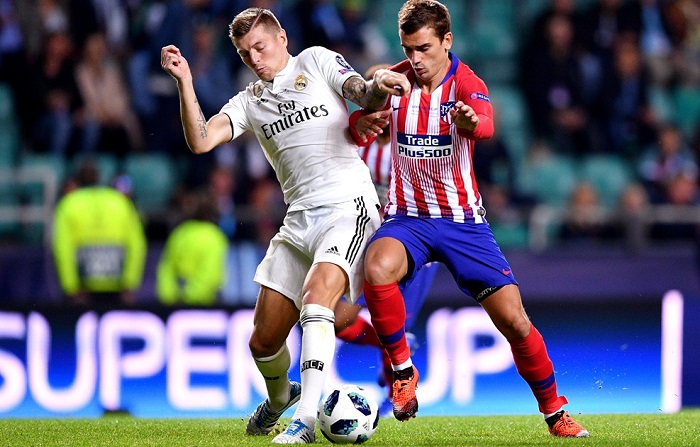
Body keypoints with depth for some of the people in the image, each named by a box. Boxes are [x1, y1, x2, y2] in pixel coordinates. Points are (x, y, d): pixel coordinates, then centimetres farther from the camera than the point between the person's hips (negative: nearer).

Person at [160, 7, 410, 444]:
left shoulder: (317, 61, 7)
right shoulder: (249, 101, 16)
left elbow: (366, 97, -8)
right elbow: (201, 141, 2)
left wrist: (378, 86, -32)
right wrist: (184, 83, -9)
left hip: (348, 207, -5)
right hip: (299, 222, 5)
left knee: (316, 296, -30)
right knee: (263, 342, 5)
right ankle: (279, 397, 38)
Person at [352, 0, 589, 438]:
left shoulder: (467, 84, -12)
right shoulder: (394, 80, -2)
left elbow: (486, 126, -33)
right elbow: (357, 129, 3)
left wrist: (469, 122, -59)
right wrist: (366, 121, -23)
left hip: (463, 220, -1)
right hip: (408, 217, 1)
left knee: (514, 320, -7)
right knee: (377, 268, -34)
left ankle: (556, 413, 15)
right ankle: (402, 369, -13)